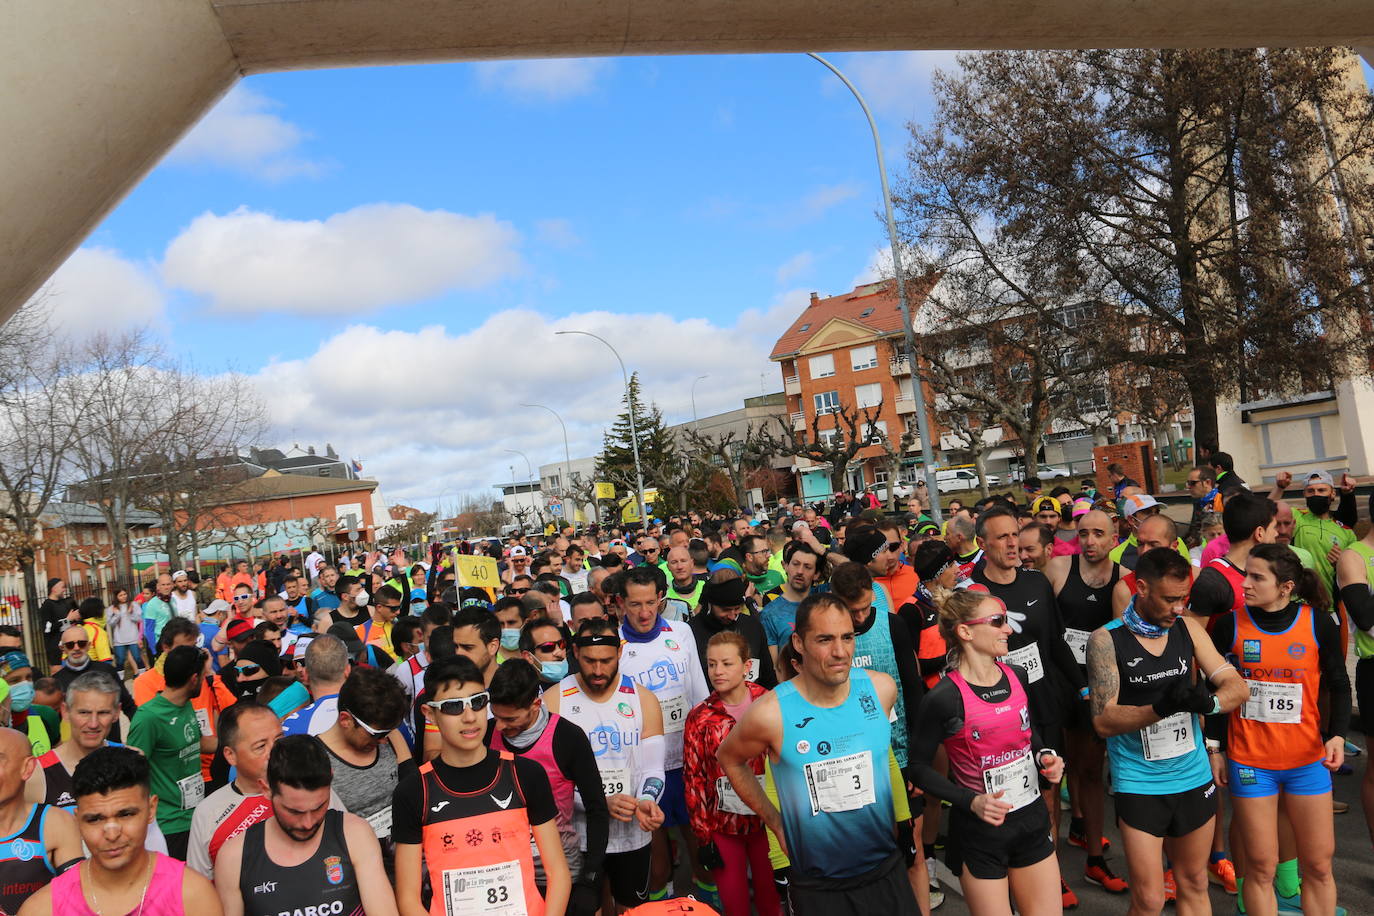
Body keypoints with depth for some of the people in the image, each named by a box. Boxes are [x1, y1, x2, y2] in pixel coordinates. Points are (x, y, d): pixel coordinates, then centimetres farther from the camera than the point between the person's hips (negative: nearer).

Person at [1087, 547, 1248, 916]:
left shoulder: (1188, 628, 2)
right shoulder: (1107, 639, -12)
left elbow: (1238, 688, -2)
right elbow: (1103, 721, -16)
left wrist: (1210, 701, -24)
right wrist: (1161, 708, -31)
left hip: (1194, 778, 5)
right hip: (1139, 784, -4)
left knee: (1194, 886, 18)